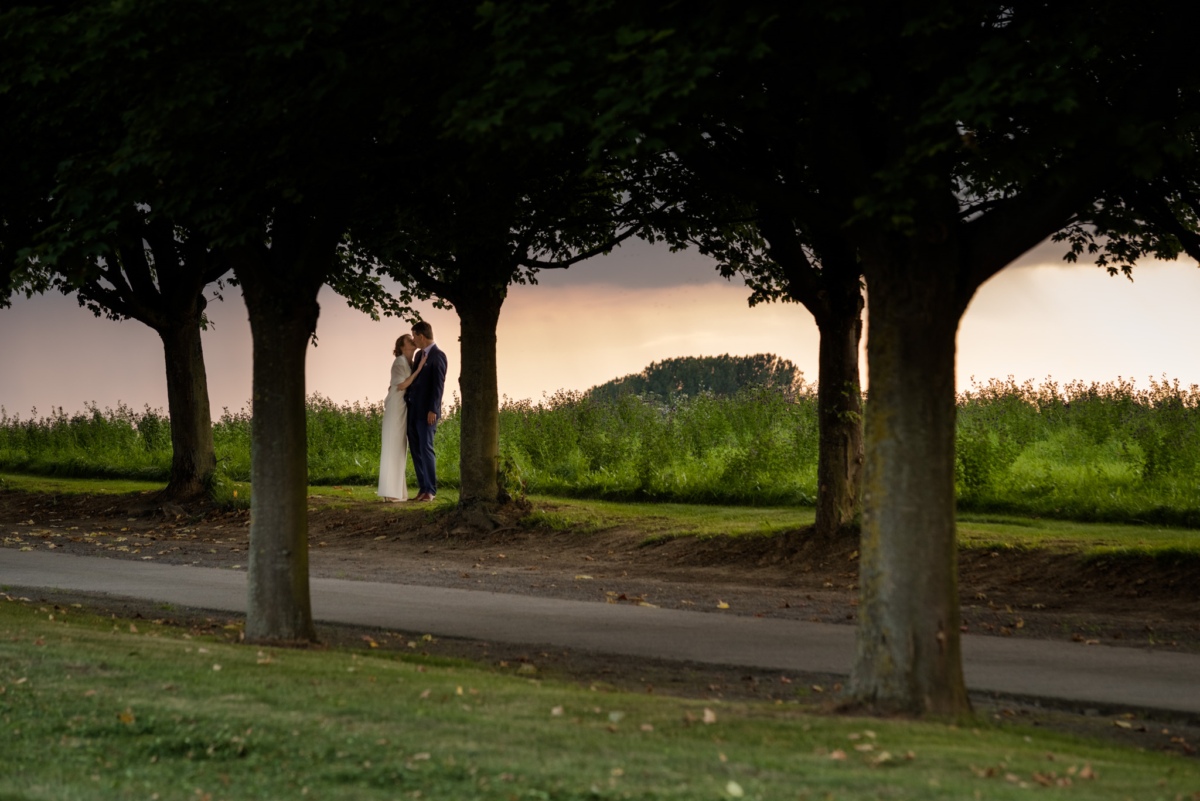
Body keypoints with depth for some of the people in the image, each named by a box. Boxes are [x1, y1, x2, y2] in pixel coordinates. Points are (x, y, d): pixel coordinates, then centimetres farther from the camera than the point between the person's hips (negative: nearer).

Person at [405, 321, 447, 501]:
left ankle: (430, 490, -4)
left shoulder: (438, 356, -10)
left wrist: (432, 410, -21)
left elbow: (438, 385, -15)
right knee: (416, 450, 5)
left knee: (426, 449, -9)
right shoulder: (419, 354, 16)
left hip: (427, 412, -8)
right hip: (412, 410, 8)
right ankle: (422, 488, 8)